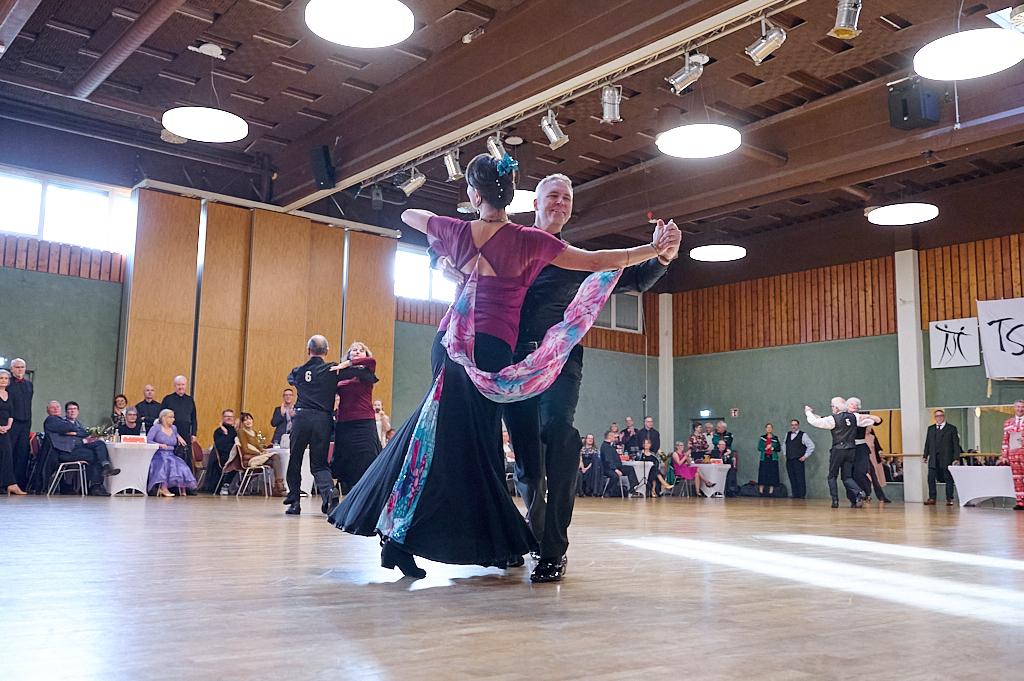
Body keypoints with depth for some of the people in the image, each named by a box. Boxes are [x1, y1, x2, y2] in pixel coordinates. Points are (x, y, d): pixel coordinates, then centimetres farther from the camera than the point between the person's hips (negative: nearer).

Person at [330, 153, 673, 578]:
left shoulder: (457, 232, 5)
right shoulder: (527, 241, -6)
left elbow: (408, 215, 26)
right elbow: (595, 262, -5)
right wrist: (654, 248, 3)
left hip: (450, 343, 4)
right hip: (491, 349, -4)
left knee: (440, 431, 15)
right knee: (472, 443, 1)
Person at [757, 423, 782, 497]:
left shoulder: (775, 438, 8)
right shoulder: (762, 438, 8)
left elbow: (779, 448, 5)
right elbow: (759, 448, 3)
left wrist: (773, 448, -12)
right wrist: (765, 448, -12)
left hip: (773, 459, 0)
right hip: (764, 458, 0)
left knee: (772, 476, -2)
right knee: (763, 475, -3)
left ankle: (771, 492, 4)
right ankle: (761, 492, 1)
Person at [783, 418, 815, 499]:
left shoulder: (803, 435, -4)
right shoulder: (787, 434, 13)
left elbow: (811, 446, -5)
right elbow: (784, 444, 31)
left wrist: (805, 456, -6)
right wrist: (785, 454, 20)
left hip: (798, 461, -5)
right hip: (789, 461, 5)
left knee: (800, 480, -7)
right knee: (792, 479, 6)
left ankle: (802, 496, -2)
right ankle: (795, 495, 11)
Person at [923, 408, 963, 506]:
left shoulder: (951, 428, 3)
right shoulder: (930, 428, 14)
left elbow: (956, 444, -1)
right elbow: (927, 443, 15)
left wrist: (956, 458, -8)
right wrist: (925, 455, 10)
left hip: (946, 458, -3)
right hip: (933, 458, 3)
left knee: (948, 479, 2)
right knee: (931, 478, -3)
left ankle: (949, 499, 9)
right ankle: (932, 498, 1)